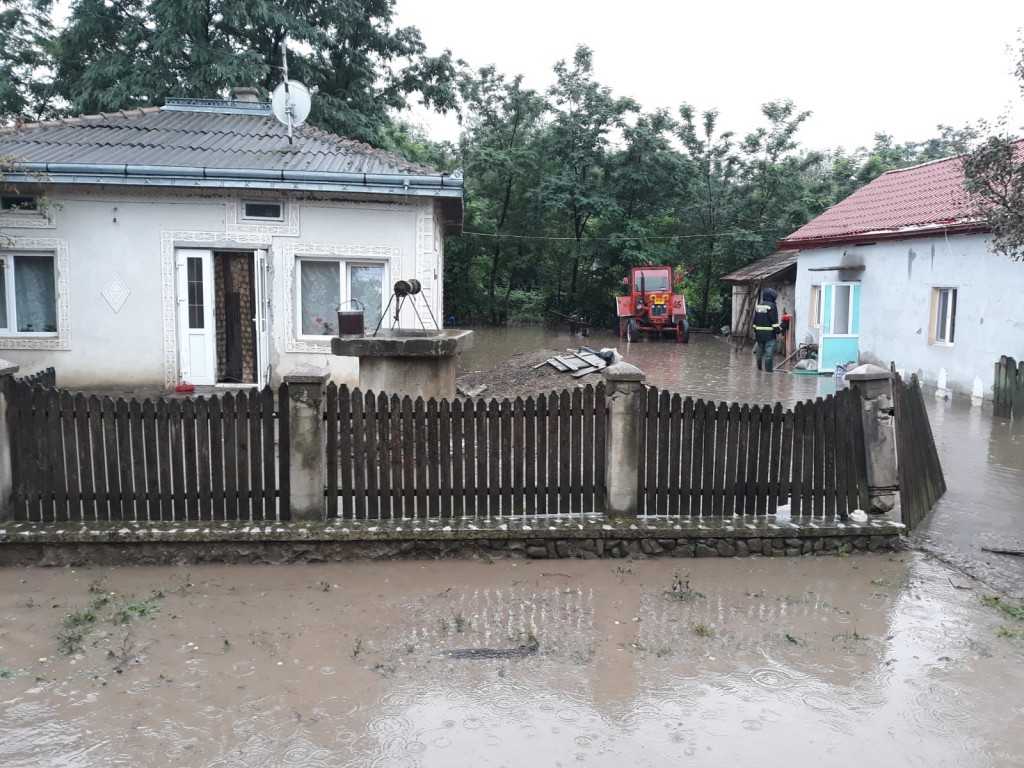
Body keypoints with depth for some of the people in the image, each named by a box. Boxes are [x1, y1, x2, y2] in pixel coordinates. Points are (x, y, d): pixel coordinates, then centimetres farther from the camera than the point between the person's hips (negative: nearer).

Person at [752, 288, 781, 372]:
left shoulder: (758, 306, 11)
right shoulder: (772, 306, -10)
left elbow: (754, 321, 15)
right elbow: (774, 321, -14)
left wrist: (755, 332, 21)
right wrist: (779, 330, -5)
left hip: (759, 334, 7)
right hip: (769, 334, -7)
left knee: (759, 353, 15)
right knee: (769, 354, -5)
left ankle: (759, 370, 26)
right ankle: (768, 371, -6)